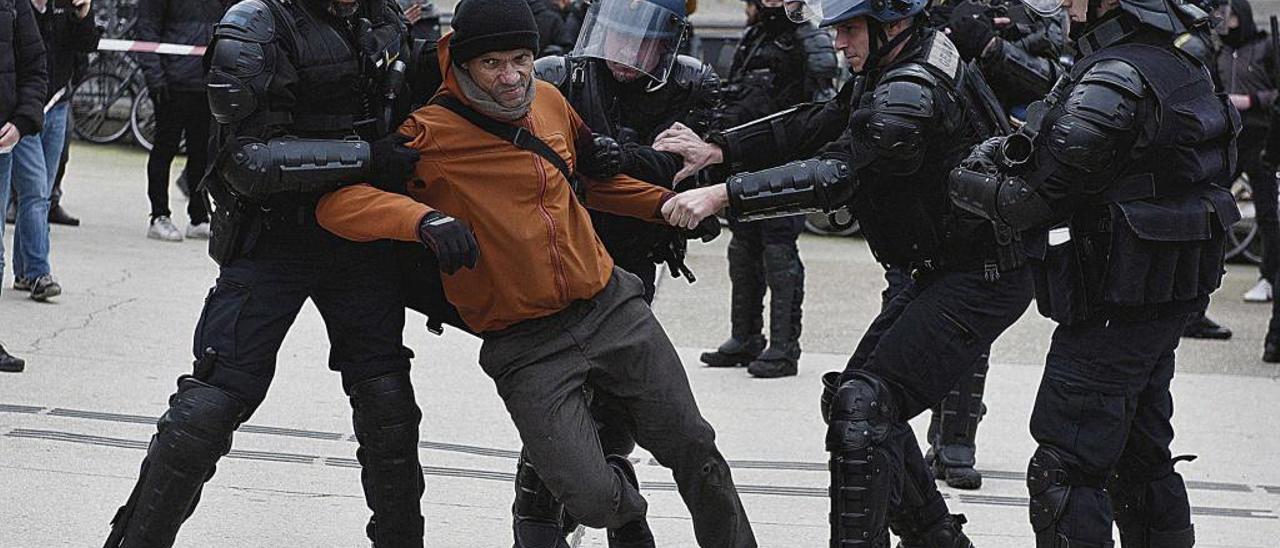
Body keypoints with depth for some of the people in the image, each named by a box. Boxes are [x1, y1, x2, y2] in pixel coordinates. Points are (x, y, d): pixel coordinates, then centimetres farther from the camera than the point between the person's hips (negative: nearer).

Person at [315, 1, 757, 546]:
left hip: (611, 305, 5)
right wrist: (423, 218, -37)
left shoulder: (549, 101, 4)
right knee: (590, 498, -13)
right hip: (526, 346, -4)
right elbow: (337, 201, -22)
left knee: (693, 450, 6)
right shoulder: (431, 134, -13)